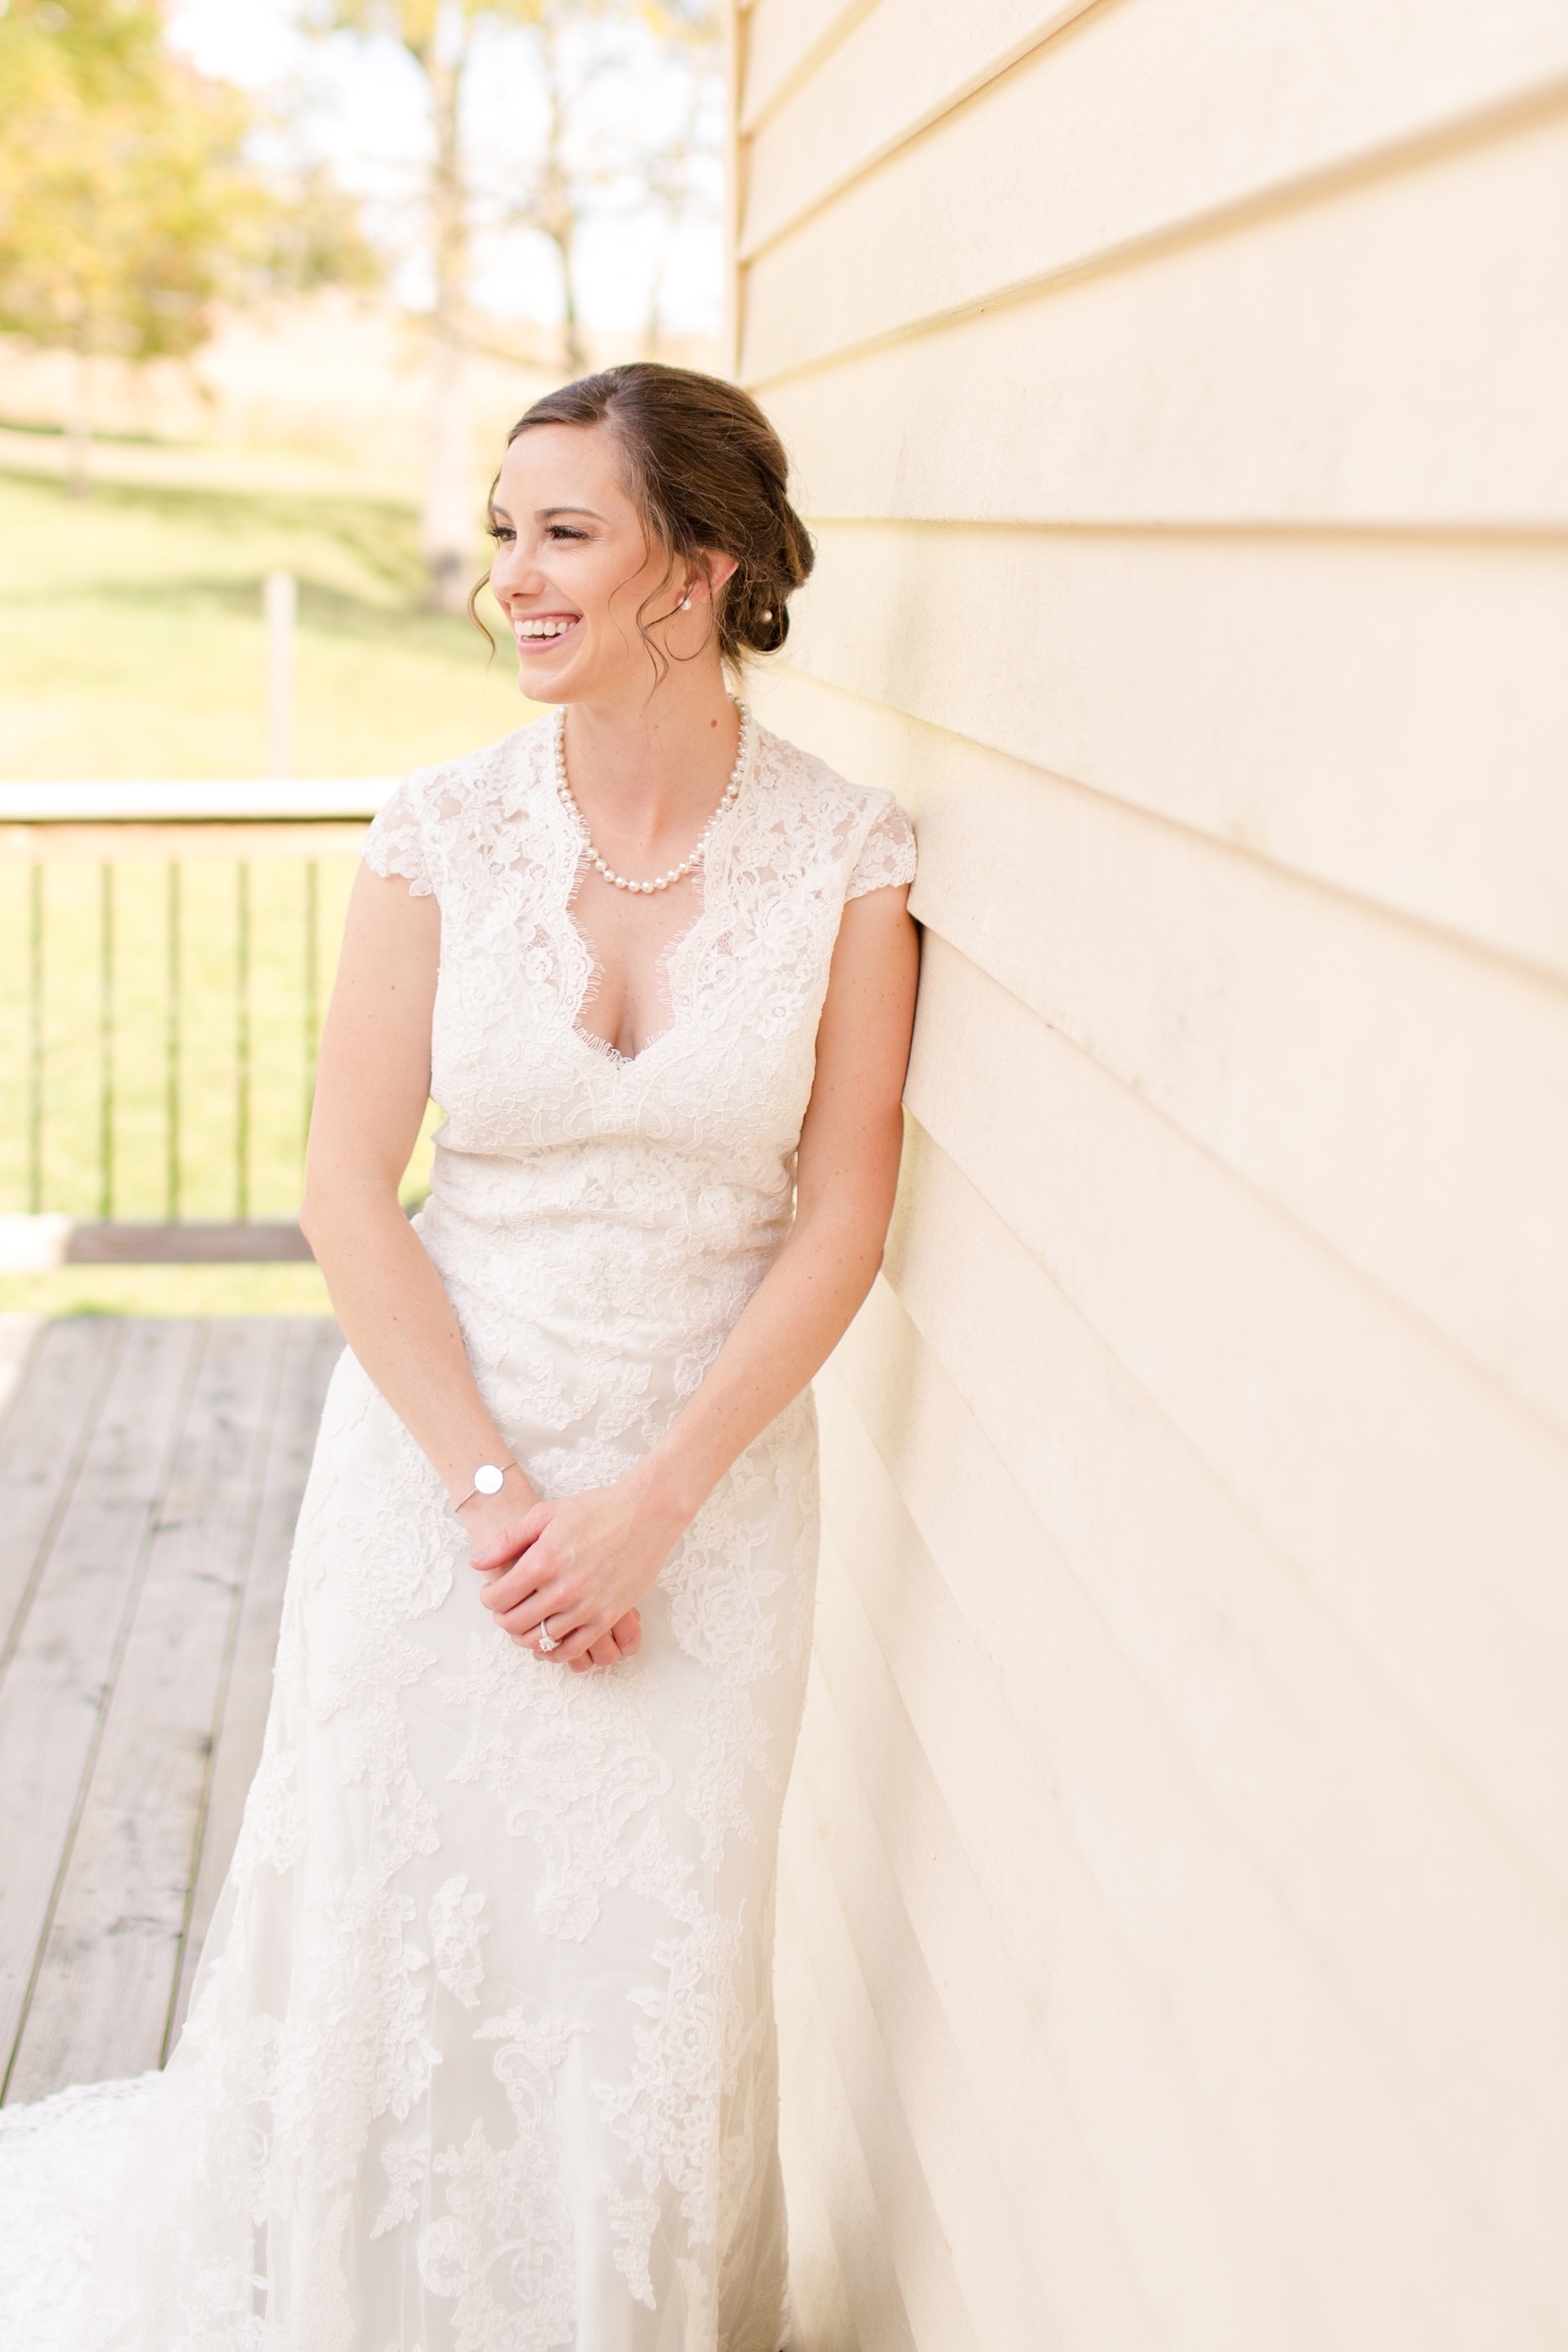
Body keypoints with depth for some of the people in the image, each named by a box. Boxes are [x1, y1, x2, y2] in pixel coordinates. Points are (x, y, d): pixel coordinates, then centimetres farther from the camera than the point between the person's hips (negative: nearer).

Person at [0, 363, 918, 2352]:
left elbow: (841, 1221, -7)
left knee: (653, 1955, 11)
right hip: (442, 1442, 1)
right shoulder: (443, 832, -7)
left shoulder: (847, 856, -8)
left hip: (710, 1472, 0)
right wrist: (493, 1494, -12)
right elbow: (347, 1192, -6)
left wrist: (645, 1506, -12)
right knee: (394, 1935, 11)